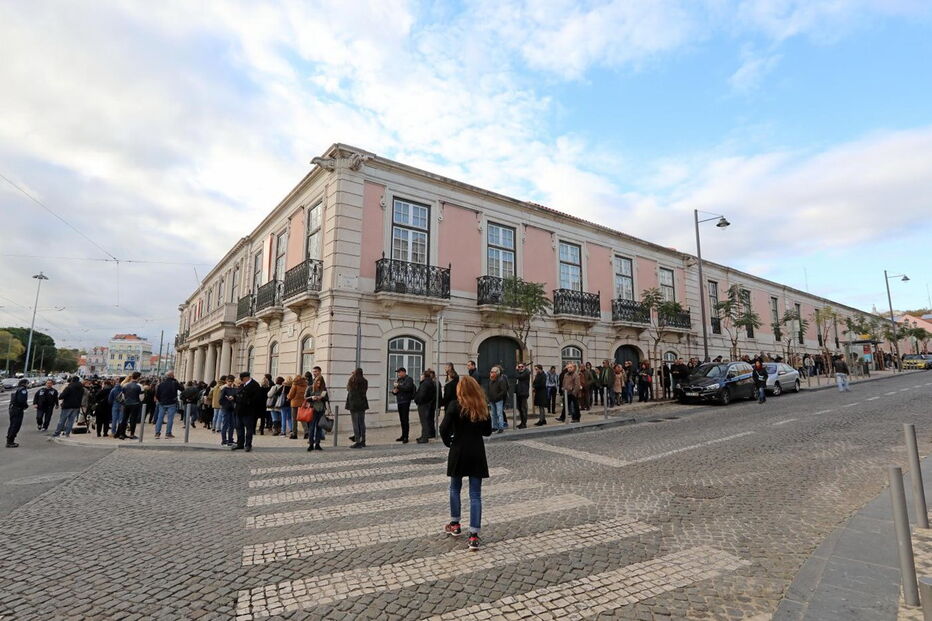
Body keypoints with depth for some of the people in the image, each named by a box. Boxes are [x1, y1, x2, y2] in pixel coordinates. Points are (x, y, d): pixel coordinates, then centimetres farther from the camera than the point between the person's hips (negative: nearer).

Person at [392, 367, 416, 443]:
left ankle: (406, 437, -6)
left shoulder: (408, 379, -5)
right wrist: (394, 391, -2)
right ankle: (403, 436, 20)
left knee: (405, 419, -9)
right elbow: (393, 390, 20)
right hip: (399, 401, 8)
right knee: (401, 420, 12)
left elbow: (407, 388, -22)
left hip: (405, 401, -7)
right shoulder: (398, 380, 19)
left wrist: (398, 386, -17)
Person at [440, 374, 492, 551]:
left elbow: (444, 428, -17)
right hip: (477, 452, 2)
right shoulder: (482, 407, 2)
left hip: (459, 452, -2)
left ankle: (455, 525, 33)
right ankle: (474, 536, 1)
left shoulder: (455, 405, -10)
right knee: (475, 495, 5)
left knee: (455, 488, 21)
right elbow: (488, 431, 9)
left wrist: (448, 442, 0)